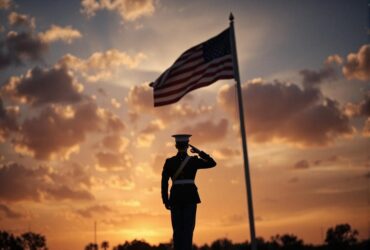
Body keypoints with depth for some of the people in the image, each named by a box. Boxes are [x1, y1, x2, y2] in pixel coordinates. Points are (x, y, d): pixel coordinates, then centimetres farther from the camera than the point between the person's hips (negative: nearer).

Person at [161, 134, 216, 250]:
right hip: (190, 197, -2)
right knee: (188, 228, -3)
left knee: (177, 229, 6)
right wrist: (199, 152, 11)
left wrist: (165, 201, 6)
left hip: (176, 197, 2)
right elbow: (212, 163, 9)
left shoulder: (169, 161, 1)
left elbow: (164, 183, 0)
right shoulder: (194, 160, -2)